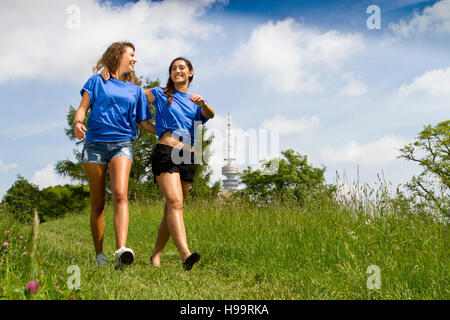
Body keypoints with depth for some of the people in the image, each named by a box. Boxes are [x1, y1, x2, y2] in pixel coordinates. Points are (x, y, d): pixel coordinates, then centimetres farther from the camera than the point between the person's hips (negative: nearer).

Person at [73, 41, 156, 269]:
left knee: (120, 195, -22)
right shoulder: (97, 81, 13)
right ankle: (99, 255, 11)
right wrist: (77, 122, -17)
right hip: (95, 145, 0)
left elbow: (144, 123, 20)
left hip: (121, 145, 1)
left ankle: (121, 250, -36)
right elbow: (83, 107, 5)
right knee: (97, 203, 3)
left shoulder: (135, 89, 19)